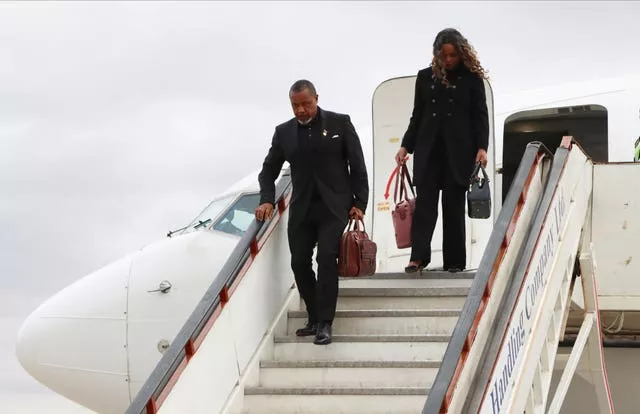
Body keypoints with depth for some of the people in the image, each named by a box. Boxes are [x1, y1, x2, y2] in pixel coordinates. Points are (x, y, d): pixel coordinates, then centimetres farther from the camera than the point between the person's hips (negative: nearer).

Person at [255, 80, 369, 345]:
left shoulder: (340, 123, -1)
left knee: (326, 258, -17)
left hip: (334, 206, -4)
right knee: (299, 262, 1)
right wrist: (267, 200, -2)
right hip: (301, 209, 4)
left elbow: (357, 166, -1)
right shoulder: (284, 132, 8)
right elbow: (269, 170, 14)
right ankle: (314, 319, 12)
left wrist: (359, 203, -7)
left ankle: (324, 323, -16)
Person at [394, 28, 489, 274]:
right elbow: (417, 116, 15)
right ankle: (418, 257, -12)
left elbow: (480, 116, 1)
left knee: (454, 204, 0)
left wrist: (482, 147, -10)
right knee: (424, 200, -7)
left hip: (458, 150, -2)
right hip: (428, 148, 2)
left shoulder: (472, 78, 2)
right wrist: (406, 146, 10)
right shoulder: (426, 77, 10)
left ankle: (454, 261, 3)